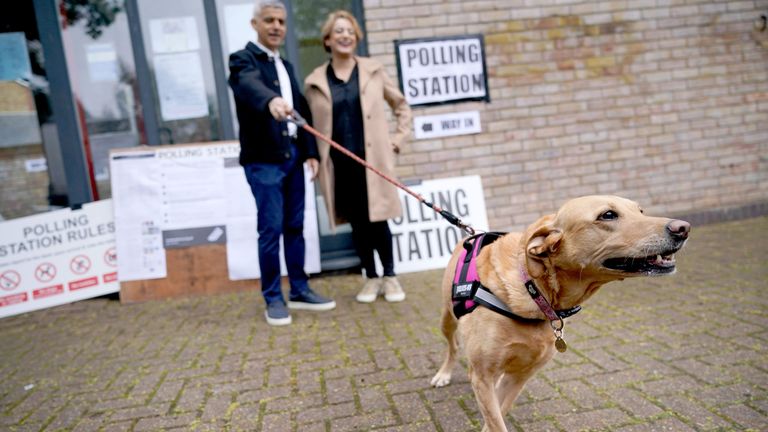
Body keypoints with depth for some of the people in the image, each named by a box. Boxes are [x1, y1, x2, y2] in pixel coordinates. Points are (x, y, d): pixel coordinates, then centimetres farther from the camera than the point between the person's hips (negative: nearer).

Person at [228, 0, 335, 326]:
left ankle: (299, 291, 20)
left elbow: (302, 111, 17)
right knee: (271, 229, -4)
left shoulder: (286, 66, 20)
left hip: (292, 156, 7)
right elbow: (250, 85, -28)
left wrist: (310, 151, 7)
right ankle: (273, 299, 7)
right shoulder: (244, 60, -3)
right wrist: (271, 101, -49)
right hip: (263, 160, -6)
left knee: (295, 227, 10)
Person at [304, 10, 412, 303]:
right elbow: (309, 126, 10)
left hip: (372, 161, 0)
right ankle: (371, 278, 21)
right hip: (339, 165, 1)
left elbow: (401, 106, 14)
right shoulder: (314, 82, 4)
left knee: (378, 220, -1)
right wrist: (314, 159, 1)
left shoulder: (373, 71, 7)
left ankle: (390, 277, 17)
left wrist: (398, 139, 6)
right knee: (357, 223, 6)